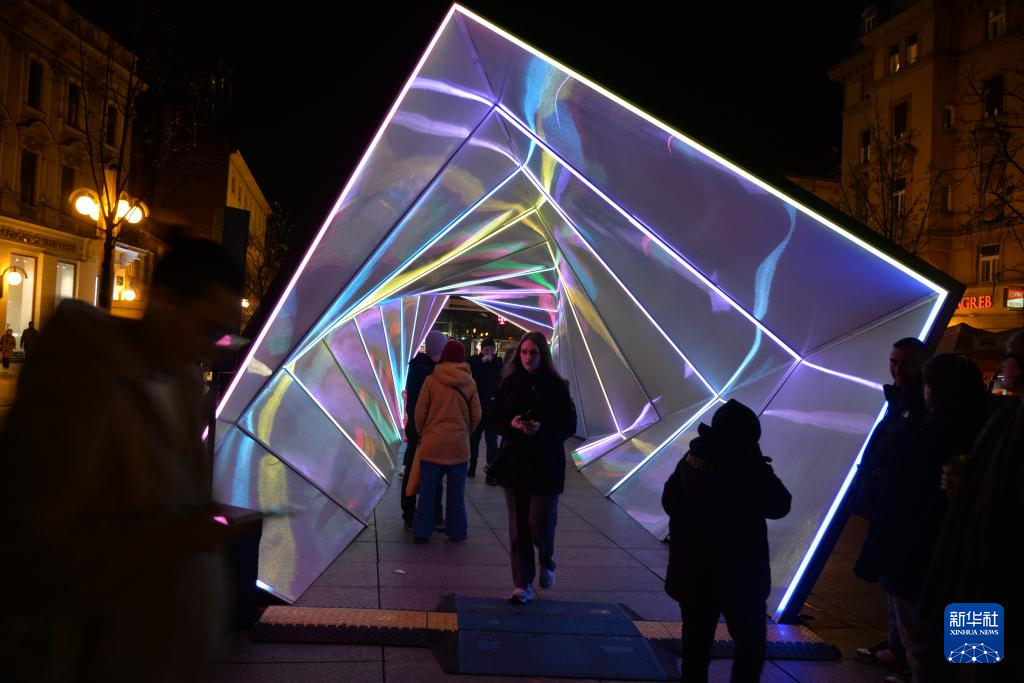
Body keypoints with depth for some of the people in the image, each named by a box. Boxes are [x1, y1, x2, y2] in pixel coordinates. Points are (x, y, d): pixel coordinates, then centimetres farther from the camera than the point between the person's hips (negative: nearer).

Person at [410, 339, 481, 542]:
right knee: (457, 491, 11)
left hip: (433, 444, -1)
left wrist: (422, 434, 13)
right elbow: (476, 416, 1)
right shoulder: (470, 383, -2)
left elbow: (420, 413, -3)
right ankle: (457, 531, 17)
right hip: (459, 446, 1)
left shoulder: (432, 380, -6)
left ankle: (422, 532, 11)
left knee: (427, 490, 7)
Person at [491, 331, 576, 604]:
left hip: (546, 464, -2)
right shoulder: (509, 384, 3)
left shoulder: (556, 386, -3)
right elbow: (496, 421, 8)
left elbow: (569, 427, -2)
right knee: (518, 526, 3)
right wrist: (512, 424, -14)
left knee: (540, 521, -6)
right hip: (514, 462, 2)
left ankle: (546, 562, 27)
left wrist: (542, 429, -19)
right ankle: (523, 584, 12)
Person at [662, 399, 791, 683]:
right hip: (739, 575, -5)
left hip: (693, 572, 5)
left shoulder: (691, 459, -1)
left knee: (696, 642, 14)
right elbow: (779, 506, -6)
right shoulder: (747, 469, -19)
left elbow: (669, 501, 9)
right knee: (750, 643, 10)